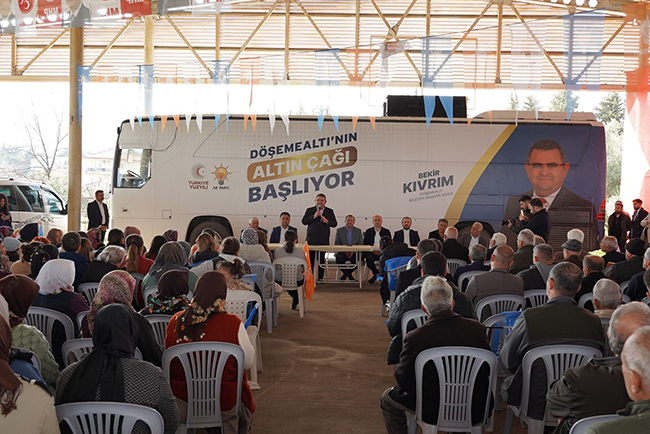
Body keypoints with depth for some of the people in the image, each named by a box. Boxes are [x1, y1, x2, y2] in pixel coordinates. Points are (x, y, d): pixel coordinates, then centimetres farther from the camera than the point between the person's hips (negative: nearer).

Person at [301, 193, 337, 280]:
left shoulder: (329, 211, 10)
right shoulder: (309, 210, 8)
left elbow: (334, 224, 6)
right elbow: (304, 221, -3)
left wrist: (327, 221, -14)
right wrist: (313, 217, -14)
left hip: (323, 240, 1)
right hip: (311, 239, 0)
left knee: (321, 260, 2)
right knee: (310, 259, -1)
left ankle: (320, 278, 8)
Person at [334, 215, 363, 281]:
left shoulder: (358, 231, 11)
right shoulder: (339, 230, 7)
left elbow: (360, 244, 4)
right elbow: (336, 244, 2)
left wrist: (353, 251, -15)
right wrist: (344, 251, -15)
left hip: (354, 253, 1)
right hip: (342, 252, -1)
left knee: (357, 259, -33)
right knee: (339, 259, -34)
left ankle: (345, 274, -6)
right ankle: (349, 275, -8)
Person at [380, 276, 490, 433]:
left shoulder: (415, 338, -23)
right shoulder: (478, 328, -12)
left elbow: (402, 380, -9)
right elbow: (487, 370, 3)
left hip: (433, 412, -4)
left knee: (388, 399, 21)